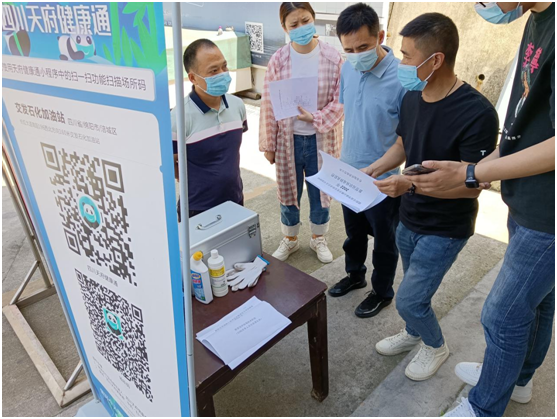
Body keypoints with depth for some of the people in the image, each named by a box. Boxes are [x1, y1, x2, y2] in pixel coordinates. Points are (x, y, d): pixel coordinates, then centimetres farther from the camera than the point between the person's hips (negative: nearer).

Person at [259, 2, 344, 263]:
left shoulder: (332, 58, -8)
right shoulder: (278, 60, -6)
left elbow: (340, 101, -6)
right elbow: (268, 104, -3)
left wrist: (316, 118, -21)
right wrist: (267, 144, -2)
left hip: (321, 139, 0)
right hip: (288, 139, 1)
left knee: (320, 191, 14)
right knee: (288, 191, 14)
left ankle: (318, 239, 38)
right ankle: (290, 239, 38)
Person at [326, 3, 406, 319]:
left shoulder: (403, 79, -23)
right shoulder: (348, 69, -4)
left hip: (384, 180, -5)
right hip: (349, 172, 6)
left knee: (384, 240, 15)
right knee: (354, 232, 24)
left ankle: (383, 292, 38)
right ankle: (355, 275, 49)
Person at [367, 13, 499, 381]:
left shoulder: (476, 113, -25)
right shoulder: (413, 98, -3)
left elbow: (472, 185, -22)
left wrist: (411, 184, -33)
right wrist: (370, 171, -4)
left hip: (446, 228, -6)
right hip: (409, 218, 6)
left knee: (409, 299, 0)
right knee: (416, 289, 23)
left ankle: (436, 346, 31)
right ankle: (414, 332, 50)